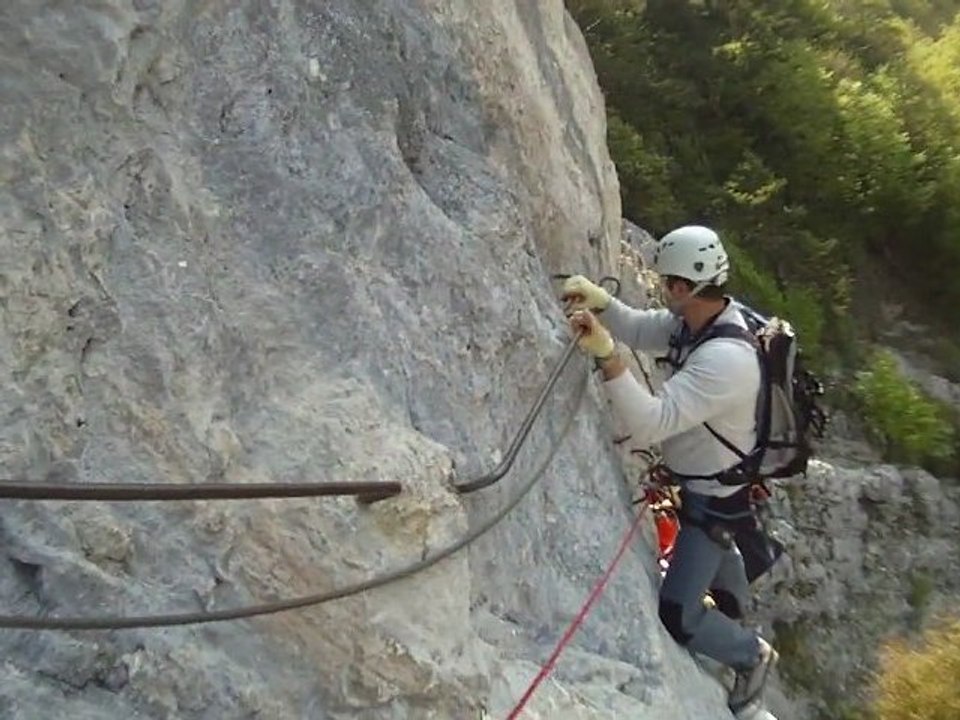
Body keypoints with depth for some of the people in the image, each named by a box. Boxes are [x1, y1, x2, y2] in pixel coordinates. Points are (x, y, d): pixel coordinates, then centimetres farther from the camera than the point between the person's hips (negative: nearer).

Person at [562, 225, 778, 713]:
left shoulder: (725, 358, -39)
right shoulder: (696, 319, -12)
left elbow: (650, 424, -44)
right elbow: (640, 330, -1)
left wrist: (605, 355, -50)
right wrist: (600, 302, -20)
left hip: (716, 497, -9)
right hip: (699, 478, 9)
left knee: (677, 617, -2)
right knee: (714, 547, 38)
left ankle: (753, 653, 27)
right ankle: (734, 608, 70)